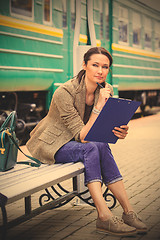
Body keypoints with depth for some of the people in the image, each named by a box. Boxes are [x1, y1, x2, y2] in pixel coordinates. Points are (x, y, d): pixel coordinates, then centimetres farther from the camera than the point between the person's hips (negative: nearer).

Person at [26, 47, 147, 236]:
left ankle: (128, 212, -26)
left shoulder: (106, 91, -6)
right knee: (92, 148, -31)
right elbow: (83, 136, -26)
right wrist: (99, 105, -34)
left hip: (73, 143, 6)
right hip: (49, 145, -5)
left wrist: (118, 132, -26)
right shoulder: (65, 92, -25)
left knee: (102, 148, -26)